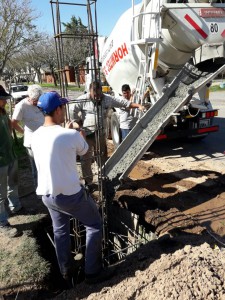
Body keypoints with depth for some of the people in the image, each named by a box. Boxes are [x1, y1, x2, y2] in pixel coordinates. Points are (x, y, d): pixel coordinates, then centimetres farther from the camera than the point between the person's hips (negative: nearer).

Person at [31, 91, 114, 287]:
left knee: (60, 231, 25)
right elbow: (84, 151, 1)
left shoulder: (36, 136, -1)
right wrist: (81, 136, 21)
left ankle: (66, 272, 39)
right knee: (94, 225, 14)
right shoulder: (72, 135, -20)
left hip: (47, 195, 7)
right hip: (70, 195, -6)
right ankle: (93, 272, 21)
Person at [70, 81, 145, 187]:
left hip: (101, 134, 3)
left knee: (102, 157, 15)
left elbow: (123, 102, -1)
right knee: (86, 159, 5)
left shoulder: (107, 99, -1)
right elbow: (72, 109, -6)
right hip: (86, 134, -3)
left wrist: (138, 106, -6)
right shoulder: (83, 99, -9)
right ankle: (88, 182, 19)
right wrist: (79, 123, -6)